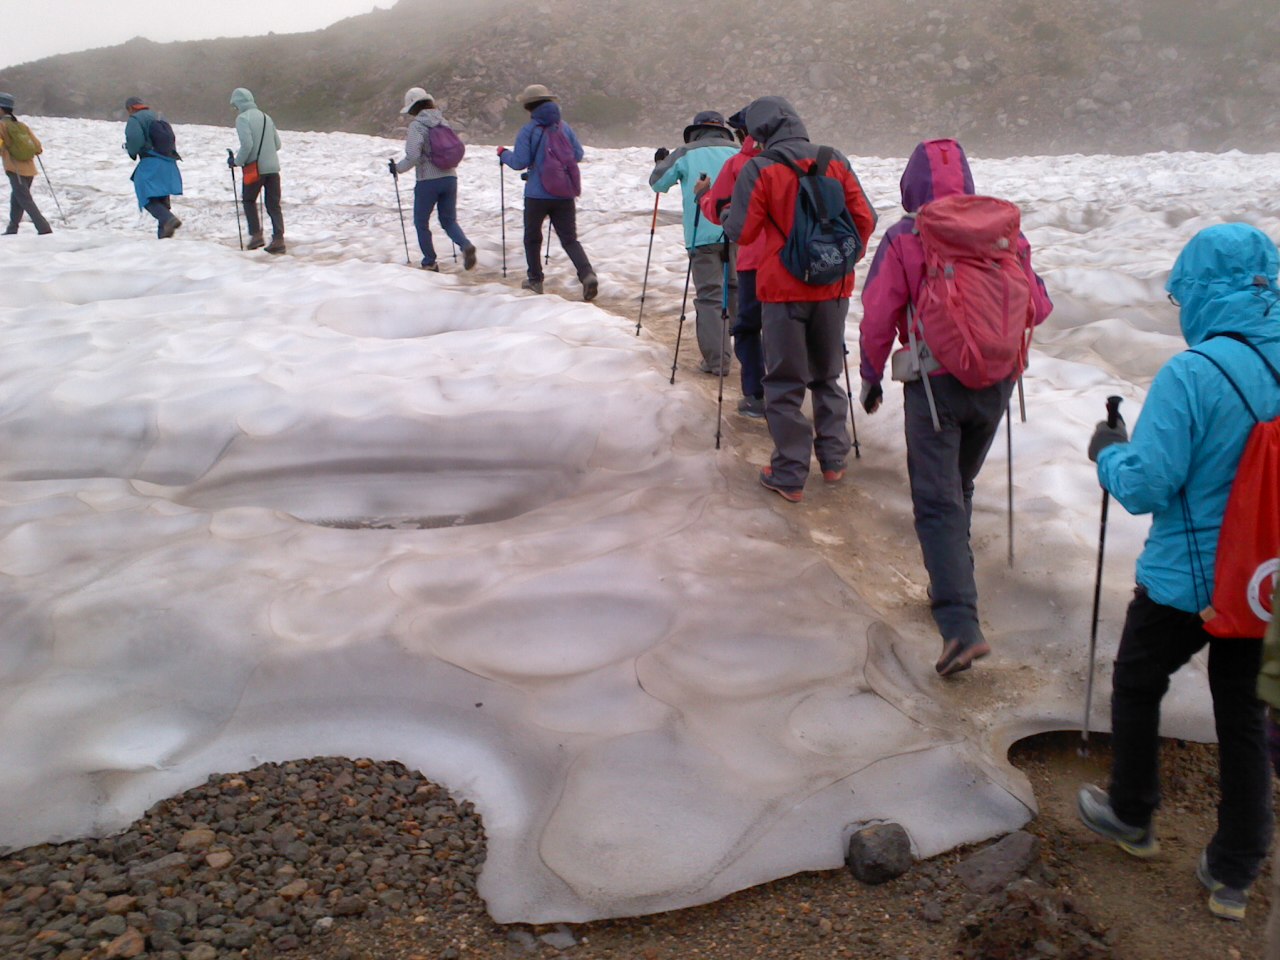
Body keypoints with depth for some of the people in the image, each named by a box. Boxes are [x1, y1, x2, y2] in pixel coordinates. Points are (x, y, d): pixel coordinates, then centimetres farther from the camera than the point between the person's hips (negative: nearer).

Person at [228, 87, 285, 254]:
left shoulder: (242, 118, -8)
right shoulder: (266, 117, 11)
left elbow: (247, 145, -17)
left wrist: (237, 161, -5)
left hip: (255, 167, -5)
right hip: (273, 167, 5)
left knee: (249, 200, 15)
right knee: (273, 205, 7)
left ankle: (256, 234, 7)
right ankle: (278, 239, 0)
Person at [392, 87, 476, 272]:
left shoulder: (416, 126, -11)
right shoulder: (443, 122, 8)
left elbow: (413, 156, -18)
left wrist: (398, 168, -2)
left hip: (428, 181, -5)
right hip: (450, 178, 5)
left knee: (421, 223, 12)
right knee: (449, 220, 14)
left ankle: (430, 263, 15)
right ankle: (466, 245, -15)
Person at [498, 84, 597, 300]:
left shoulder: (528, 130, -9)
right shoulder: (564, 127, 4)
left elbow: (520, 162, -12)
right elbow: (578, 154, 7)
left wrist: (503, 153, 7)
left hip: (537, 195, -3)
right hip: (564, 194, 3)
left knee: (532, 238, 16)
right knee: (570, 239, 6)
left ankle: (535, 280, 22)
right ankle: (588, 274, -16)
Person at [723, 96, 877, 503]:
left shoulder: (758, 169, -10)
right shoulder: (836, 161, 1)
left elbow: (740, 233, -10)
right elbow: (865, 220, 1)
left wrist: (727, 211, 12)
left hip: (784, 290, -4)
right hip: (833, 288, 4)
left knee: (785, 384, 5)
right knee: (828, 376, 19)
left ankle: (789, 476, 8)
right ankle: (833, 461, 26)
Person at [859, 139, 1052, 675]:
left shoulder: (904, 238, -9)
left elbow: (878, 318, -9)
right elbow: (1038, 307, 6)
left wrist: (871, 377, 6)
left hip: (935, 383, -4)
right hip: (996, 382, 4)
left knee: (937, 502, -4)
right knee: (959, 487, 23)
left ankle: (961, 626, -14)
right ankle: (951, 586, 35)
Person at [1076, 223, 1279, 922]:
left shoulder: (1191, 375, -24)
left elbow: (1143, 486, -23)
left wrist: (1109, 451, -3)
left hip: (1186, 578, -6)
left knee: (1137, 683, 19)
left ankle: (1131, 818, 38)